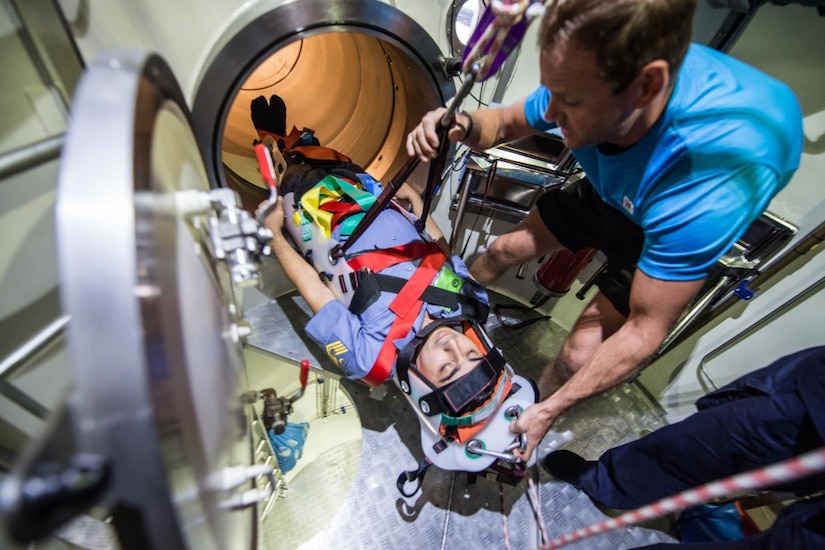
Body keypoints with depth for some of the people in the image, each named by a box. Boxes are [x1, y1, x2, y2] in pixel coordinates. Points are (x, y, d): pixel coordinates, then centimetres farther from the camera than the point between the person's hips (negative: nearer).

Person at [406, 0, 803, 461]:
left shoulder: (708, 179, -42)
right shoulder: (587, 80, -28)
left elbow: (645, 330, -34)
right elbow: (507, 122, -9)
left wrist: (546, 412, -32)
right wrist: (465, 126, -32)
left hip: (671, 231, -4)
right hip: (606, 194, 5)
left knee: (580, 354, -13)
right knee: (504, 250, 4)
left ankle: (533, 404, 20)